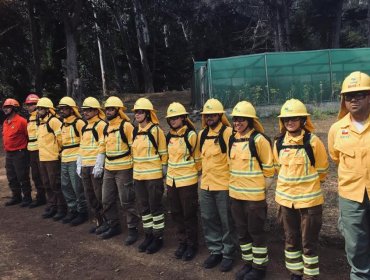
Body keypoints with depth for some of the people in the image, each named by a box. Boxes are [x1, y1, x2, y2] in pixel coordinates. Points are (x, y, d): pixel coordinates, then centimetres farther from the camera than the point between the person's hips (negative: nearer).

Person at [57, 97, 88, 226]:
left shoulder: (79, 123, -11)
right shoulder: (63, 125, 15)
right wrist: (62, 152, 21)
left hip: (75, 160, -9)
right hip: (64, 160, 9)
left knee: (78, 188, -2)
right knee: (66, 187, 14)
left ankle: (82, 213, 11)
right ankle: (72, 210, 27)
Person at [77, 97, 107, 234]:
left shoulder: (101, 125, -9)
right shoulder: (85, 127, 17)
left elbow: (102, 147, -15)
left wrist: (98, 166, -19)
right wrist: (79, 165, 15)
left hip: (96, 167, -9)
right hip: (85, 167, 9)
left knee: (100, 196, -2)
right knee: (90, 196, 14)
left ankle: (106, 222, 12)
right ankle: (98, 221, 26)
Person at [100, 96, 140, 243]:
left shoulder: (126, 126, -11)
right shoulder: (107, 128, 12)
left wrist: (135, 165, -11)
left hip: (123, 169, -8)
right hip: (108, 169, 8)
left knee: (126, 201, 0)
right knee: (107, 200, 14)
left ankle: (133, 230, 14)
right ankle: (114, 226, 31)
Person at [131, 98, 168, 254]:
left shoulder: (156, 130, -11)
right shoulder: (135, 132, 9)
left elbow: (163, 154, -8)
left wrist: (163, 174, -8)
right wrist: (134, 172, 16)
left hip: (153, 176, -7)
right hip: (138, 176, 7)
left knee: (155, 207, 3)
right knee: (144, 207, 15)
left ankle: (158, 238, 17)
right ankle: (148, 235, 29)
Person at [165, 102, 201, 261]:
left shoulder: (191, 135, -11)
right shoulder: (170, 136, 7)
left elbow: (197, 158, -6)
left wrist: (196, 175, -2)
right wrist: (168, 176, 16)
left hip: (187, 181, -6)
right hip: (172, 181, 6)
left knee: (189, 215, 5)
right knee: (176, 213, 15)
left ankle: (192, 245, 21)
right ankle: (183, 242, 31)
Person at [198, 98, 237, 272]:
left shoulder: (228, 133, -11)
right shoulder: (202, 134, 9)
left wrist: (233, 178, -10)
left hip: (224, 185, -6)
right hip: (205, 185, 6)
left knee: (227, 222, 7)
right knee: (208, 220, 14)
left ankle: (228, 254, 23)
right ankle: (215, 251, 31)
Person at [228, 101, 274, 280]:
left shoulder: (259, 139, -13)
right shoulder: (232, 139, 6)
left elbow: (268, 167, -9)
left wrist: (263, 186, -2)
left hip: (254, 195, -7)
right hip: (235, 193, 7)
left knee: (256, 232, 6)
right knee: (242, 231, 17)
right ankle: (248, 262, 34)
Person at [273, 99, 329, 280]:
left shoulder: (313, 141, -13)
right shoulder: (278, 143, 0)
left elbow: (322, 170, -1)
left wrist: (307, 183, 8)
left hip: (309, 199, -4)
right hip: (285, 199, 5)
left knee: (309, 242, 6)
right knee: (291, 240, 18)